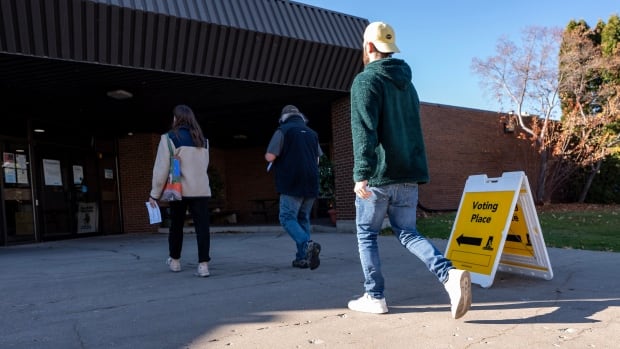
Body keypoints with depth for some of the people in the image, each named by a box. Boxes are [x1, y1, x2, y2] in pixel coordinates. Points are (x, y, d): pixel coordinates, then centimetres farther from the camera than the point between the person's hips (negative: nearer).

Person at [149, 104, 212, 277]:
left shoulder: (169, 138, -3)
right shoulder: (203, 140, 11)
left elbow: (161, 168, -6)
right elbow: (204, 165, 10)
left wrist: (155, 193, -1)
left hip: (179, 190, -2)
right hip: (201, 190, 2)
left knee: (176, 226, 14)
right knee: (202, 227, -1)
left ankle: (175, 261, 29)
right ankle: (203, 264, -8)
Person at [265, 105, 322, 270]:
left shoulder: (283, 130, -1)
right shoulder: (312, 133, 16)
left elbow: (270, 156, -9)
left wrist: (268, 157, 13)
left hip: (291, 183, -6)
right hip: (311, 183, 6)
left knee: (288, 218, -2)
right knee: (303, 219, 13)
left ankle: (307, 244, -24)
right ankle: (303, 257, 11)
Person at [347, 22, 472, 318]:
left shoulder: (366, 80, -6)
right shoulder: (408, 83, 19)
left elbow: (364, 131, -19)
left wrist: (361, 174, -23)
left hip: (378, 175, -7)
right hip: (408, 175, 7)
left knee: (366, 234, 9)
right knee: (407, 233, 12)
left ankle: (374, 297, 13)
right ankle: (449, 274, -9)